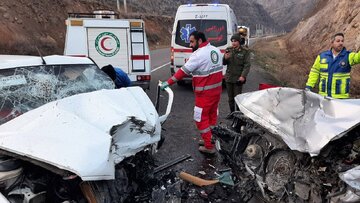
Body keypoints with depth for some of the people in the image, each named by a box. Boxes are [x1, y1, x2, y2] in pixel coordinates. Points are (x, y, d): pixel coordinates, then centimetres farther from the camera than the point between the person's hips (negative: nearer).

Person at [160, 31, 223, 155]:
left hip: (205, 92, -9)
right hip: (217, 89, 9)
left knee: (201, 118, 1)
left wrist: (168, 83, -16)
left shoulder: (198, 54, -19)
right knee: (212, 115, 19)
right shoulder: (216, 50, 8)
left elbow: (183, 71, -20)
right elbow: (210, 68, 11)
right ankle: (211, 139, 33)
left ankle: (209, 147, 4)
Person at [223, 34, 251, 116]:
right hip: (229, 77, 4)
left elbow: (247, 65, -9)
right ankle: (232, 112, 28)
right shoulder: (228, 50, 6)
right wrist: (225, 58, -12)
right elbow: (224, 63, 10)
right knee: (230, 97, 13)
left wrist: (243, 76, -20)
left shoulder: (245, 51, -5)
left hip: (238, 78, -4)